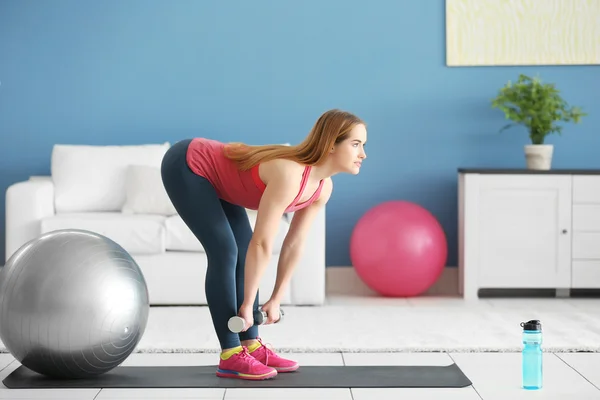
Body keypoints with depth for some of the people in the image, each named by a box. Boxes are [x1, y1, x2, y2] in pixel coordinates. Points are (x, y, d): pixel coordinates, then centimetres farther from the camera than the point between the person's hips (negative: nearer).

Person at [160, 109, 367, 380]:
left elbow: (295, 244, 2)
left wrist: (276, 299, 4)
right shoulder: (290, 175, -33)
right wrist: (247, 304, -21)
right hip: (186, 165, -9)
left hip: (212, 173, 9)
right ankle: (230, 355, -9)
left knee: (243, 254, 3)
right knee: (225, 252, -14)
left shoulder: (323, 187, -7)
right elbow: (261, 244, -29)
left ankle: (251, 345, 9)